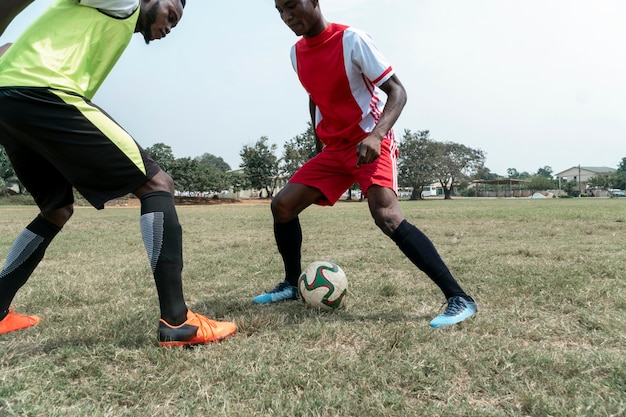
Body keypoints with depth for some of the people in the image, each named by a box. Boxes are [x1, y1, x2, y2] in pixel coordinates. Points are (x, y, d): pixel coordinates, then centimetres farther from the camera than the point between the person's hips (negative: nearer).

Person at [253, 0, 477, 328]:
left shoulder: (351, 39, -13)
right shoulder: (297, 53, 7)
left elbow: (397, 91, -16)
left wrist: (376, 135, -33)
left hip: (371, 144, -7)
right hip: (333, 149, 7)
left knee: (386, 216, -29)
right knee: (282, 205, 0)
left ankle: (459, 299, -22)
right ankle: (292, 285, 18)